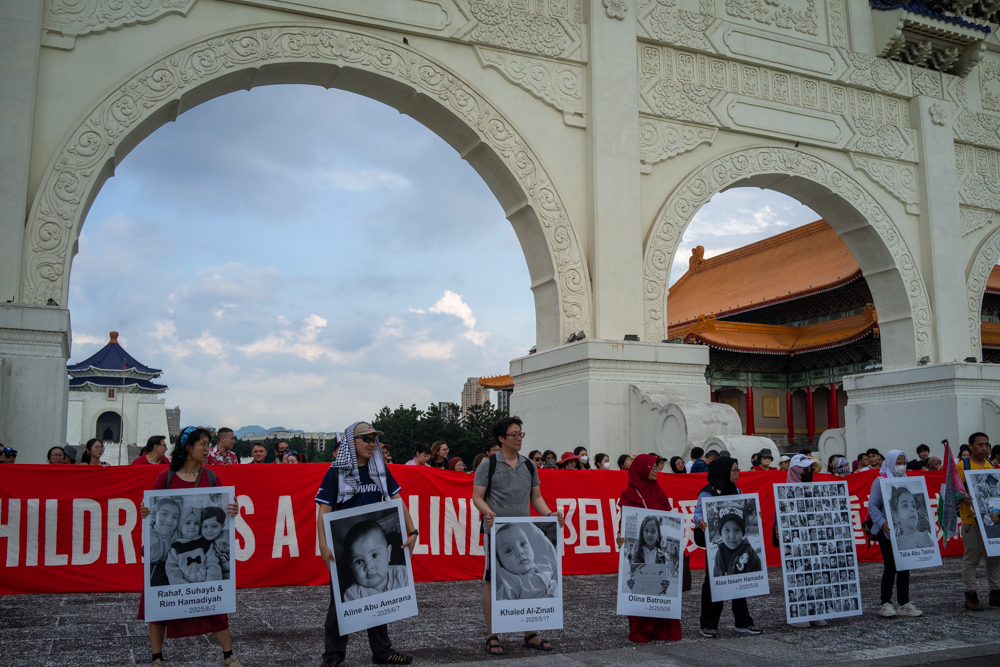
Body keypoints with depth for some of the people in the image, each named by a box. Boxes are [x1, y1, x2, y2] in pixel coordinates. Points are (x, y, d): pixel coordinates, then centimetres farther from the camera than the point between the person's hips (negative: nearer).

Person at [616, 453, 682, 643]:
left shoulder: (658, 491, 13)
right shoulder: (630, 495, -3)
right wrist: (622, 537, -27)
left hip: (659, 548, 5)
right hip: (639, 549, -5)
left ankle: (661, 628, 11)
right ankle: (640, 631, 8)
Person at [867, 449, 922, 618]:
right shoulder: (880, 481, -4)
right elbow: (872, 505, -10)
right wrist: (881, 522, -24)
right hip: (887, 530, -6)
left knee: (904, 566, 7)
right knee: (890, 566, -8)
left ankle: (904, 604, 14)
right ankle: (886, 604, -1)